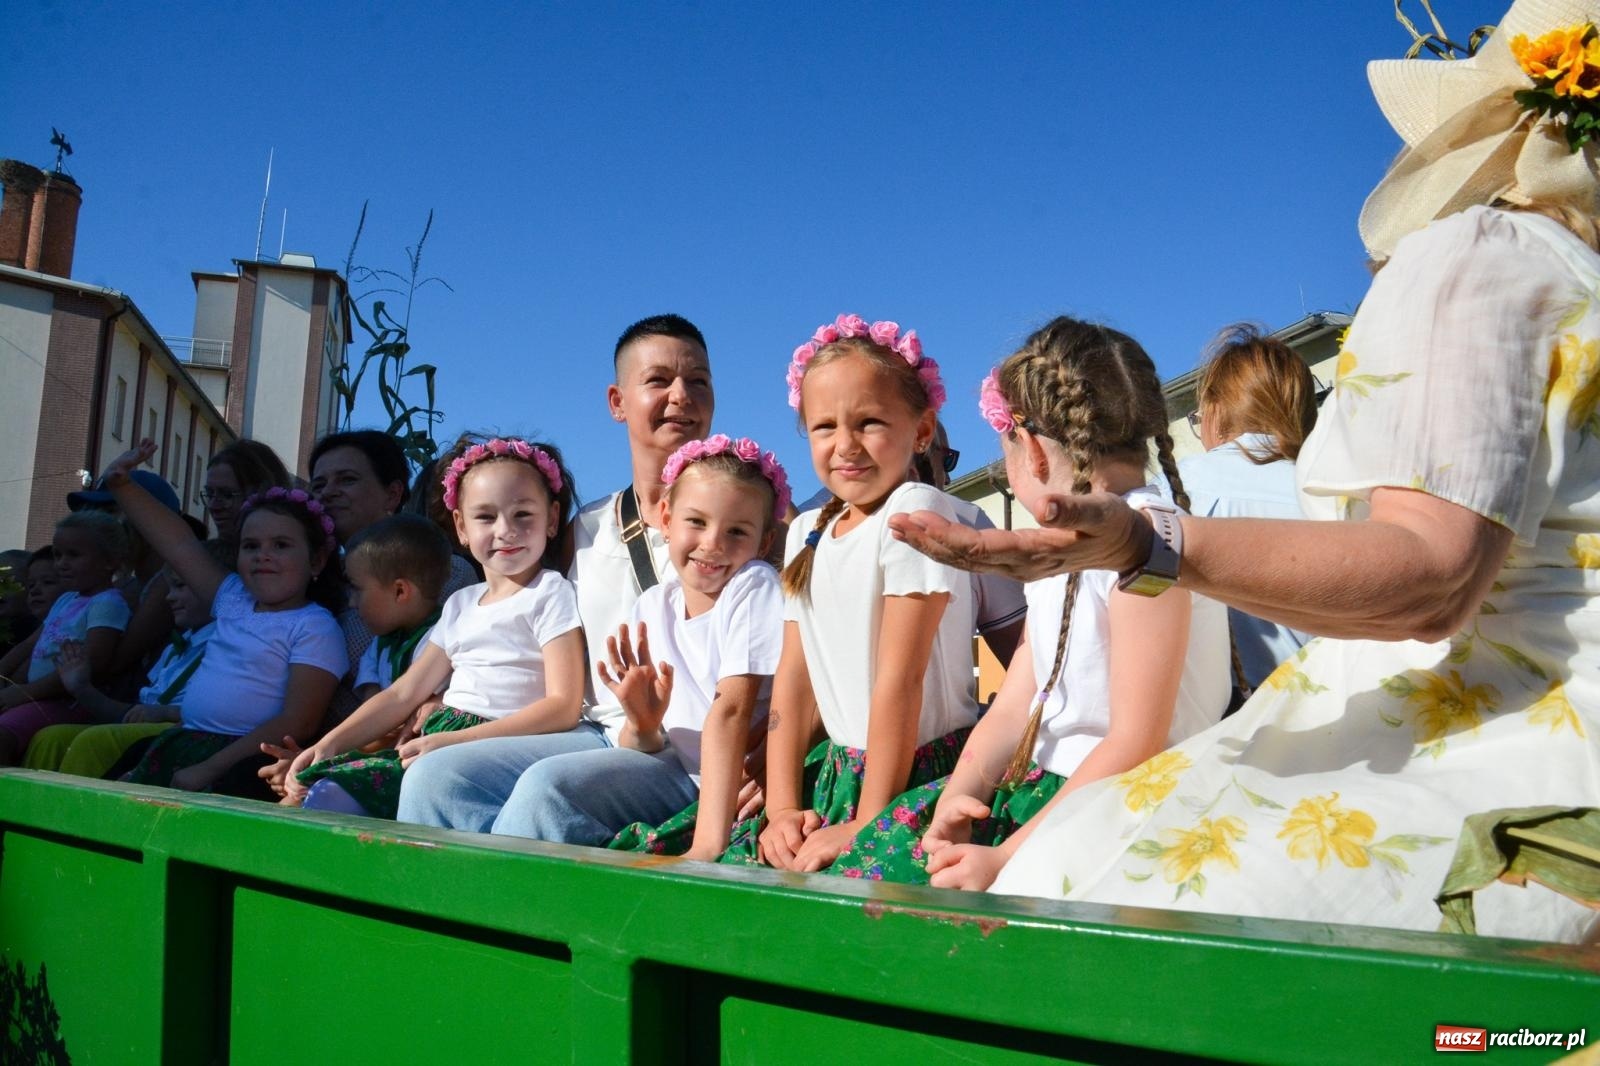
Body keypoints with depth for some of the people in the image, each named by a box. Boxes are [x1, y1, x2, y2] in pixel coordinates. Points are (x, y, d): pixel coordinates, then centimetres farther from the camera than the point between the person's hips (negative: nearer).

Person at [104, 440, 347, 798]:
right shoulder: (234, 599, 17)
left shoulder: (315, 627, -7)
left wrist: (208, 770, -18)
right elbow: (180, 545, 23)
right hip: (180, 742, 8)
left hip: (242, 761, -8)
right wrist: (122, 485, 21)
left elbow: (297, 724, -15)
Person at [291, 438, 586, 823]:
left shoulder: (550, 594, -2)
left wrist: (453, 742, -20)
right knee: (323, 784, -12)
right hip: (438, 740, 7)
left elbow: (563, 706, -13)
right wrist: (331, 743, 6)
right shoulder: (461, 605, 20)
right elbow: (403, 694, 21)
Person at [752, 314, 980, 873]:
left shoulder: (915, 510, -15)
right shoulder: (807, 533, 8)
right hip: (838, 772, 7)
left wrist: (868, 824, -17)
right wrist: (782, 809, -4)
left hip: (922, 775, -7)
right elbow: (794, 675, 5)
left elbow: (900, 677, -18)